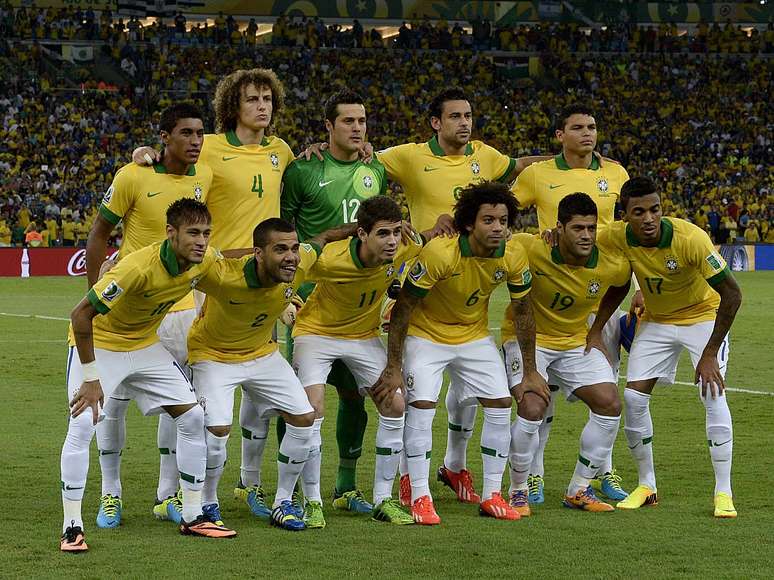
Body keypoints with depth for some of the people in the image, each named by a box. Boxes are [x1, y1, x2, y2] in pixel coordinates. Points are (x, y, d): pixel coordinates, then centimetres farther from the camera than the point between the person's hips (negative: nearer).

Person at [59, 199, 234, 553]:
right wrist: (90, 378, -28)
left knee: (193, 417, 0)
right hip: (98, 344, -6)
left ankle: (192, 517, 11)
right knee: (82, 426, -21)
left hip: (146, 345, 7)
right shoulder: (139, 268, -36)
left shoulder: (206, 261, -15)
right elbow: (81, 315, -32)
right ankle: (71, 527, -11)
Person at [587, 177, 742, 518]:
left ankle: (724, 493, -10)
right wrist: (596, 331, -10)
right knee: (633, 398, -6)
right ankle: (646, 487, 11)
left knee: (713, 396, -19)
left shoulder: (690, 238, -33)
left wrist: (709, 354, -27)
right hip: (656, 321, 4)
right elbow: (619, 286, 1)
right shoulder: (619, 238, -20)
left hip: (704, 316, -4)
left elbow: (732, 294, -27)